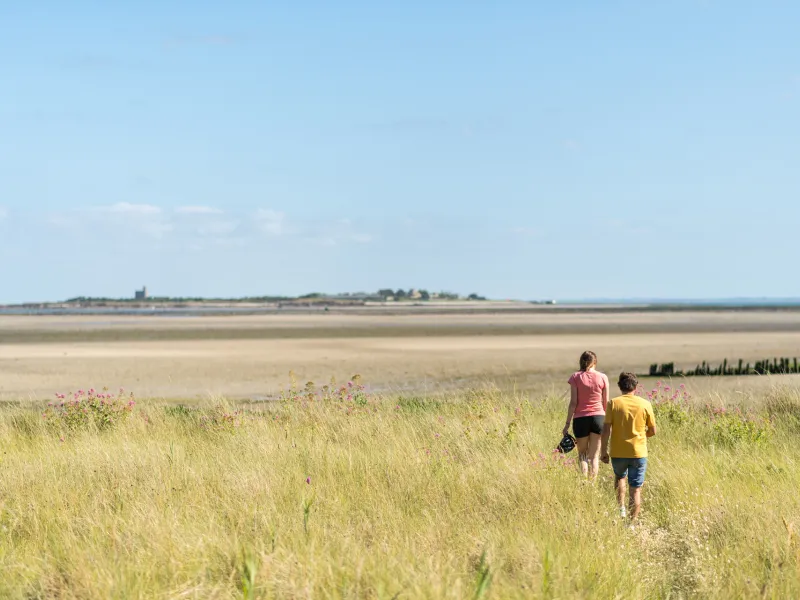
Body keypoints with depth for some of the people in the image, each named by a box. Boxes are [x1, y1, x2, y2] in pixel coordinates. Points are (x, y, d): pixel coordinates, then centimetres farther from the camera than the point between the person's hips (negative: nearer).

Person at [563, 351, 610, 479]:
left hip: (580, 419, -1)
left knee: (582, 455, 12)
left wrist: (567, 424, -1)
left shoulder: (576, 377, -2)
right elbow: (606, 403, 4)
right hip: (598, 417, 1)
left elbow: (573, 403, -6)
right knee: (594, 456, 8)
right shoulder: (602, 378, 1)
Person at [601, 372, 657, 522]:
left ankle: (621, 508, 18)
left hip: (618, 453, 1)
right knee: (636, 490, 6)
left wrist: (604, 451, 0)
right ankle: (633, 521, 3)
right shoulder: (645, 404, -3)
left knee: (620, 476, 29)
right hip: (638, 453, -1)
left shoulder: (613, 403, -6)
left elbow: (606, 430, -9)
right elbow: (652, 431, 3)